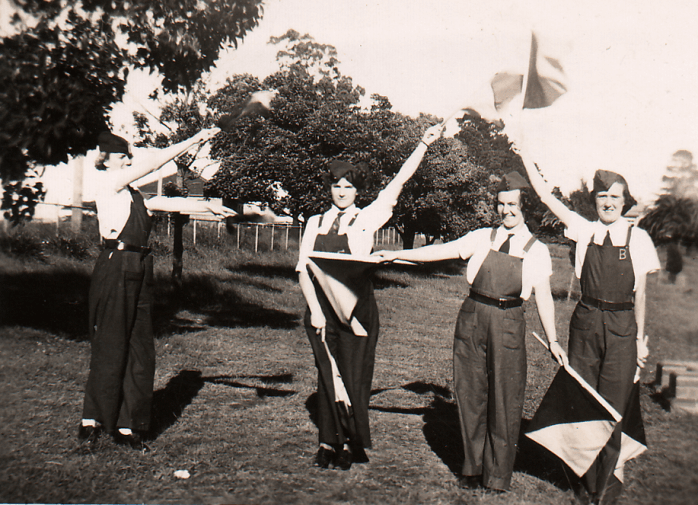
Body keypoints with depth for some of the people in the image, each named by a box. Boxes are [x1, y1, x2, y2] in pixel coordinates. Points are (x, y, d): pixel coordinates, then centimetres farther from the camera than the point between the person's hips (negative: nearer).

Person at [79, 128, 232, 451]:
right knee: (110, 347, -2)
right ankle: (92, 421, 13)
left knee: (141, 350, 7)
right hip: (115, 268, -8)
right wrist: (192, 142, -4)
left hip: (139, 270, 8)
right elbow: (153, 160, -7)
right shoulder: (107, 183, -3)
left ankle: (127, 425, 15)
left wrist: (207, 206, 13)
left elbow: (166, 203, 19)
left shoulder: (132, 193, 20)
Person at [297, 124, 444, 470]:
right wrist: (315, 309, -7)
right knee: (326, 374, 9)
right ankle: (328, 441, 22)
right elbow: (303, 269, 5)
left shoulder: (366, 219, 5)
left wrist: (424, 144, -3)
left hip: (356, 307, -2)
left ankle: (351, 443, 16)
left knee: (354, 374, 0)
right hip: (320, 307, 2)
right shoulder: (316, 223, 11)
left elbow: (398, 182, 0)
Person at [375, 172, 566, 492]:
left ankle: (498, 474, 21)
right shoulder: (482, 238, 7)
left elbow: (543, 297, 3)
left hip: (508, 325, -2)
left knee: (504, 399, 3)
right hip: (472, 319, 2)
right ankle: (473, 467, 25)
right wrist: (398, 254, 2)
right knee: (471, 394, 8)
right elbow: (442, 251, 5)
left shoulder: (536, 250, 3)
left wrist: (553, 340, -1)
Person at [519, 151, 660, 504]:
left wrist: (640, 338, 4)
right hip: (586, 323, 1)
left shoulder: (638, 238, 0)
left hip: (621, 328, -1)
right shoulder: (584, 230, 3)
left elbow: (640, 294, 4)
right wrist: (525, 154, -4)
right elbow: (545, 196, 0)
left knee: (612, 408, 2)